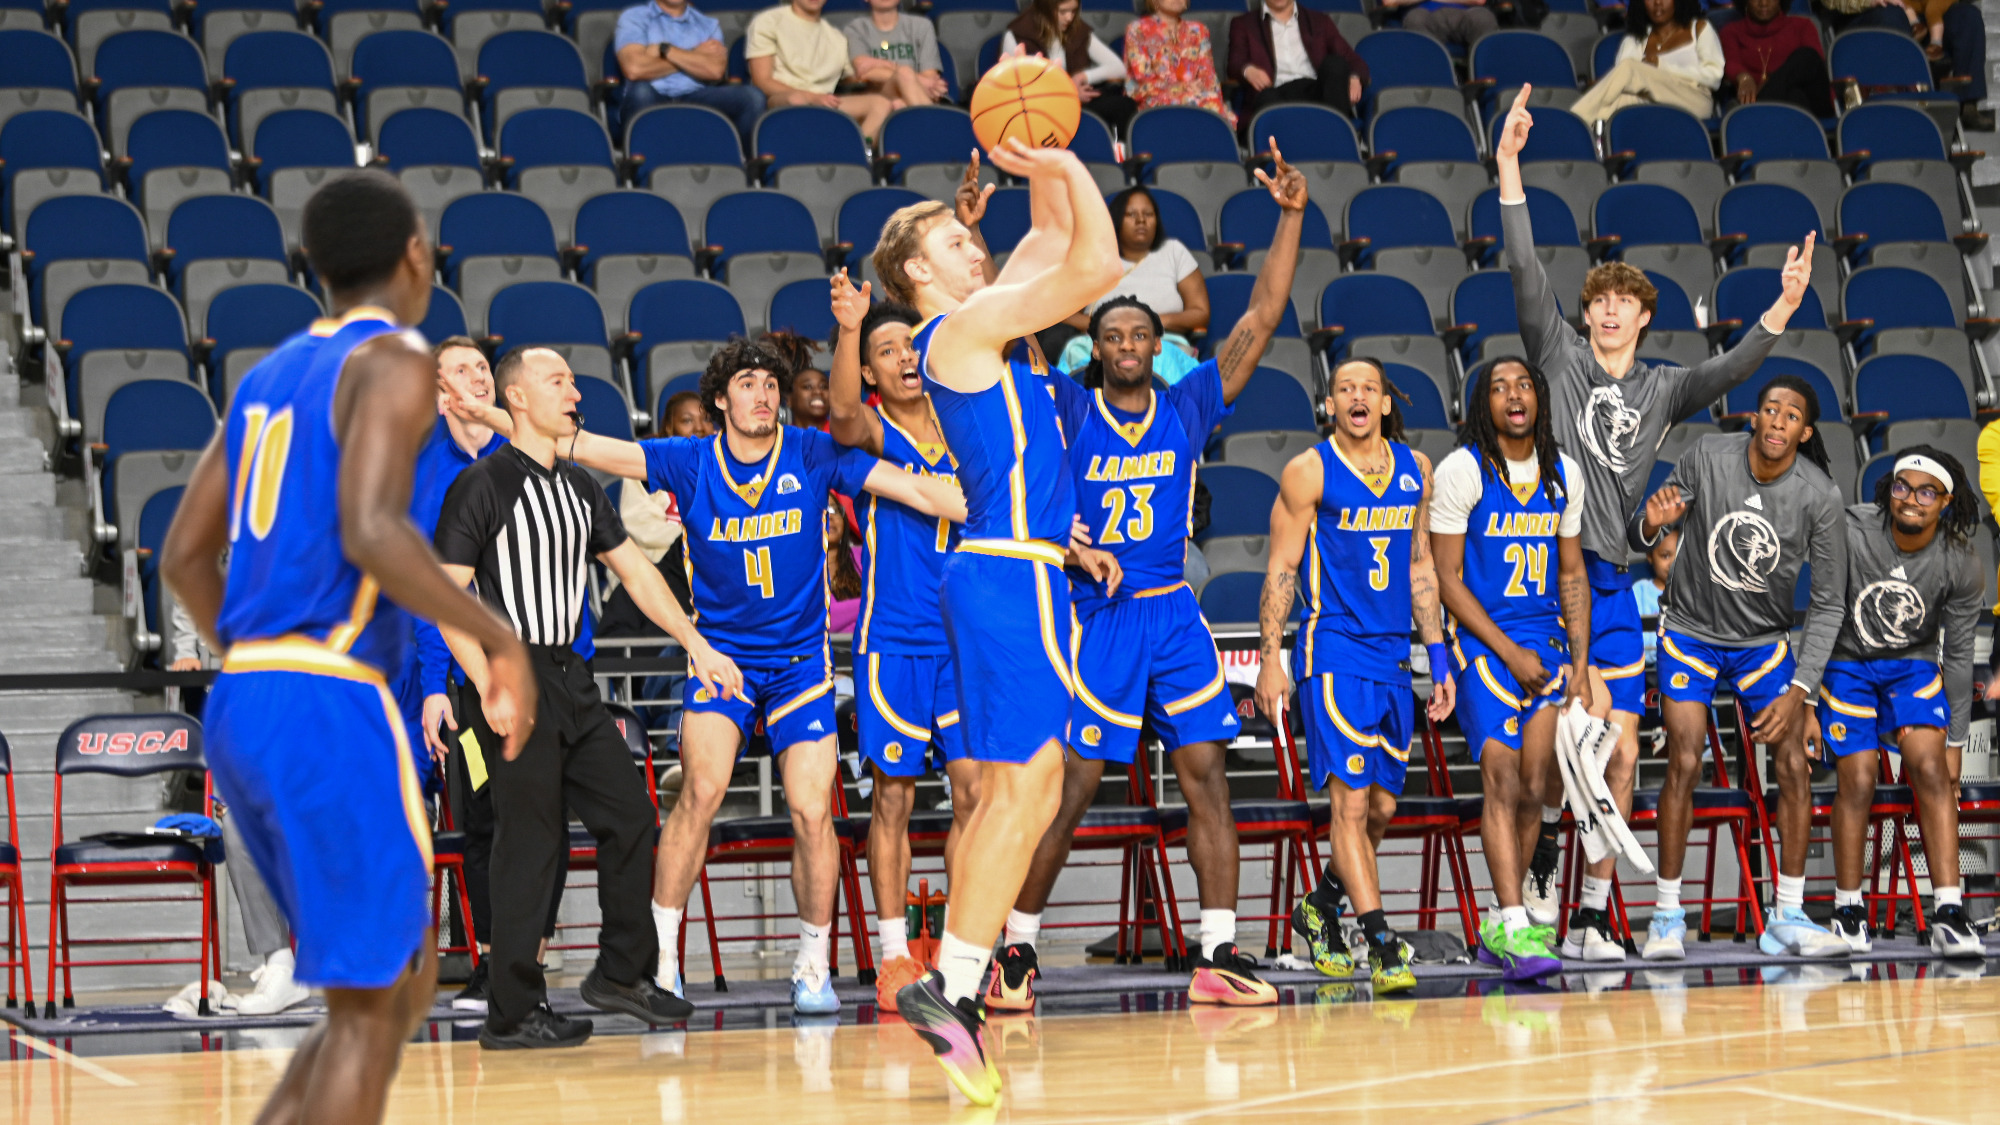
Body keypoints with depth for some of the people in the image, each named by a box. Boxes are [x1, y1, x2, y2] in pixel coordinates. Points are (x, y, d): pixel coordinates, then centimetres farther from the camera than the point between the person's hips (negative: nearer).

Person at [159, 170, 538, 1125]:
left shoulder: (272, 373, 19)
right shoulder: (394, 362, -7)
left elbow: (184, 556, 21)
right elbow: (370, 532, -22)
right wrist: (499, 639, -12)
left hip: (240, 708, 9)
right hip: (327, 707, -9)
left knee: (407, 977, 16)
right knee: (372, 1003, -1)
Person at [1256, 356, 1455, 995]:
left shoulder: (1415, 470, 11)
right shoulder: (1309, 474, -5)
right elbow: (1281, 570, -4)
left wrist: (1437, 656, 14)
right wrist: (1270, 659, -11)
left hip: (1393, 655, 6)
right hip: (1332, 653, -6)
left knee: (1382, 807, 11)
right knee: (1351, 801, -13)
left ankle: (1320, 907, 33)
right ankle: (1382, 945, -15)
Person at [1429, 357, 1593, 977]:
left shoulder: (1563, 473, 8)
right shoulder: (1462, 470, -8)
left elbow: (1572, 575, 14)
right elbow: (1448, 578, -8)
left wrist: (1580, 664, 5)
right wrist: (1509, 653, -12)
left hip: (1547, 641, 5)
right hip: (1482, 642, -5)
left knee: (1536, 788, -1)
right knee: (1502, 780, -15)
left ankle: (1499, 927, 11)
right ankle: (1514, 929, -19)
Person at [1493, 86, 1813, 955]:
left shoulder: (1661, 390, 15)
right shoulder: (1559, 357, 5)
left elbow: (1728, 372, 0)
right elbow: (1525, 274, -3)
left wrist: (1780, 312, -15)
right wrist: (1508, 169, -12)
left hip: (1611, 579, 4)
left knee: (1620, 748, 1)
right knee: (1591, 713, -18)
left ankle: (1595, 904, 9)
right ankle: (1543, 844, 5)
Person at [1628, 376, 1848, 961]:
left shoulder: (1820, 496, -17)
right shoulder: (1707, 457, -17)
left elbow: (1828, 603, -10)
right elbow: (1637, 538, -7)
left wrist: (1799, 690, -18)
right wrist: (1650, 523, -32)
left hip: (1764, 643, 1)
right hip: (1691, 633, -1)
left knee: (1794, 765, -9)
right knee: (1684, 765, -11)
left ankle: (1787, 920, 0)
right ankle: (1667, 916, -1)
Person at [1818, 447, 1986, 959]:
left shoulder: (1962, 569, -14)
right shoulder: (1852, 533, -21)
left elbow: (1958, 658, -6)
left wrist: (1955, 741, -4)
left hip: (1914, 666, 1)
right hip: (1847, 662, -1)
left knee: (1931, 769, -18)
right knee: (1858, 782, -11)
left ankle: (1948, 917, -22)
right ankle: (1848, 910, 8)